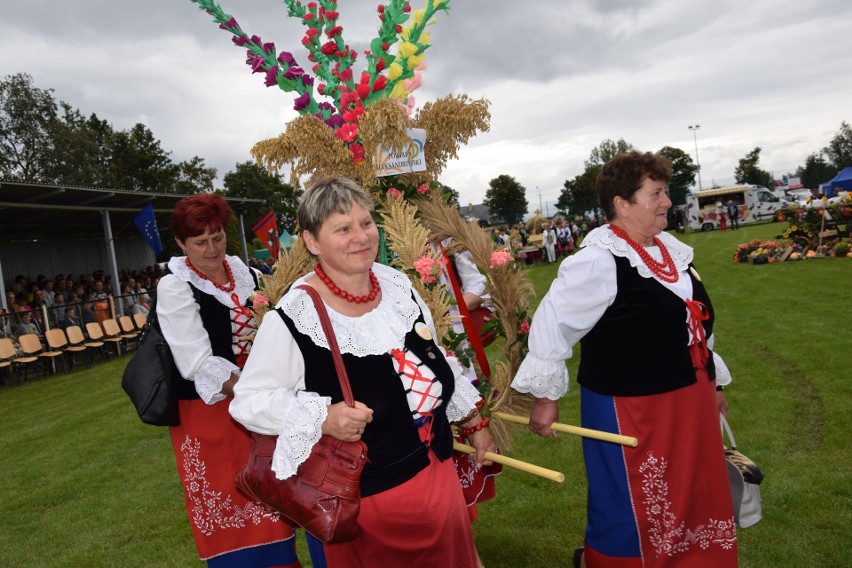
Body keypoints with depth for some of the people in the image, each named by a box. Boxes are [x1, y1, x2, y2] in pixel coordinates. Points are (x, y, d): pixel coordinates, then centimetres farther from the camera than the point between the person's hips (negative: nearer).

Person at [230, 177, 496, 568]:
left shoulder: (397, 284, -3)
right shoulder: (293, 317, -22)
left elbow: (438, 360, 9)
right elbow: (248, 400, -14)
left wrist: (475, 424, 15)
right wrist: (323, 418, -28)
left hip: (438, 469, 6)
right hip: (367, 492, -6)